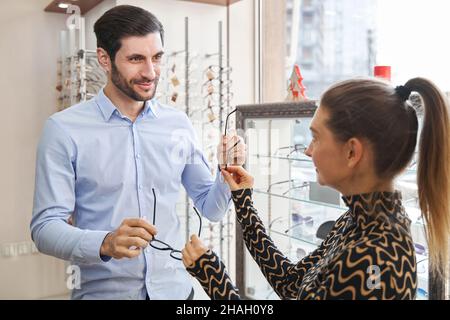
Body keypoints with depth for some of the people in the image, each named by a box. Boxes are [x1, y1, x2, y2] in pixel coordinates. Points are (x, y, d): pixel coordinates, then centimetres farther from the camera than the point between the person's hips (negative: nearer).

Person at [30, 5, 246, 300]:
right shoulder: (65, 130, -11)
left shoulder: (179, 124, -1)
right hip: (104, 292, -3)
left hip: (175, 288, 4)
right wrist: (105, 244, -31)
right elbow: (45, 227, -14)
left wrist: (227, 173, -14)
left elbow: (211, 208, 6)